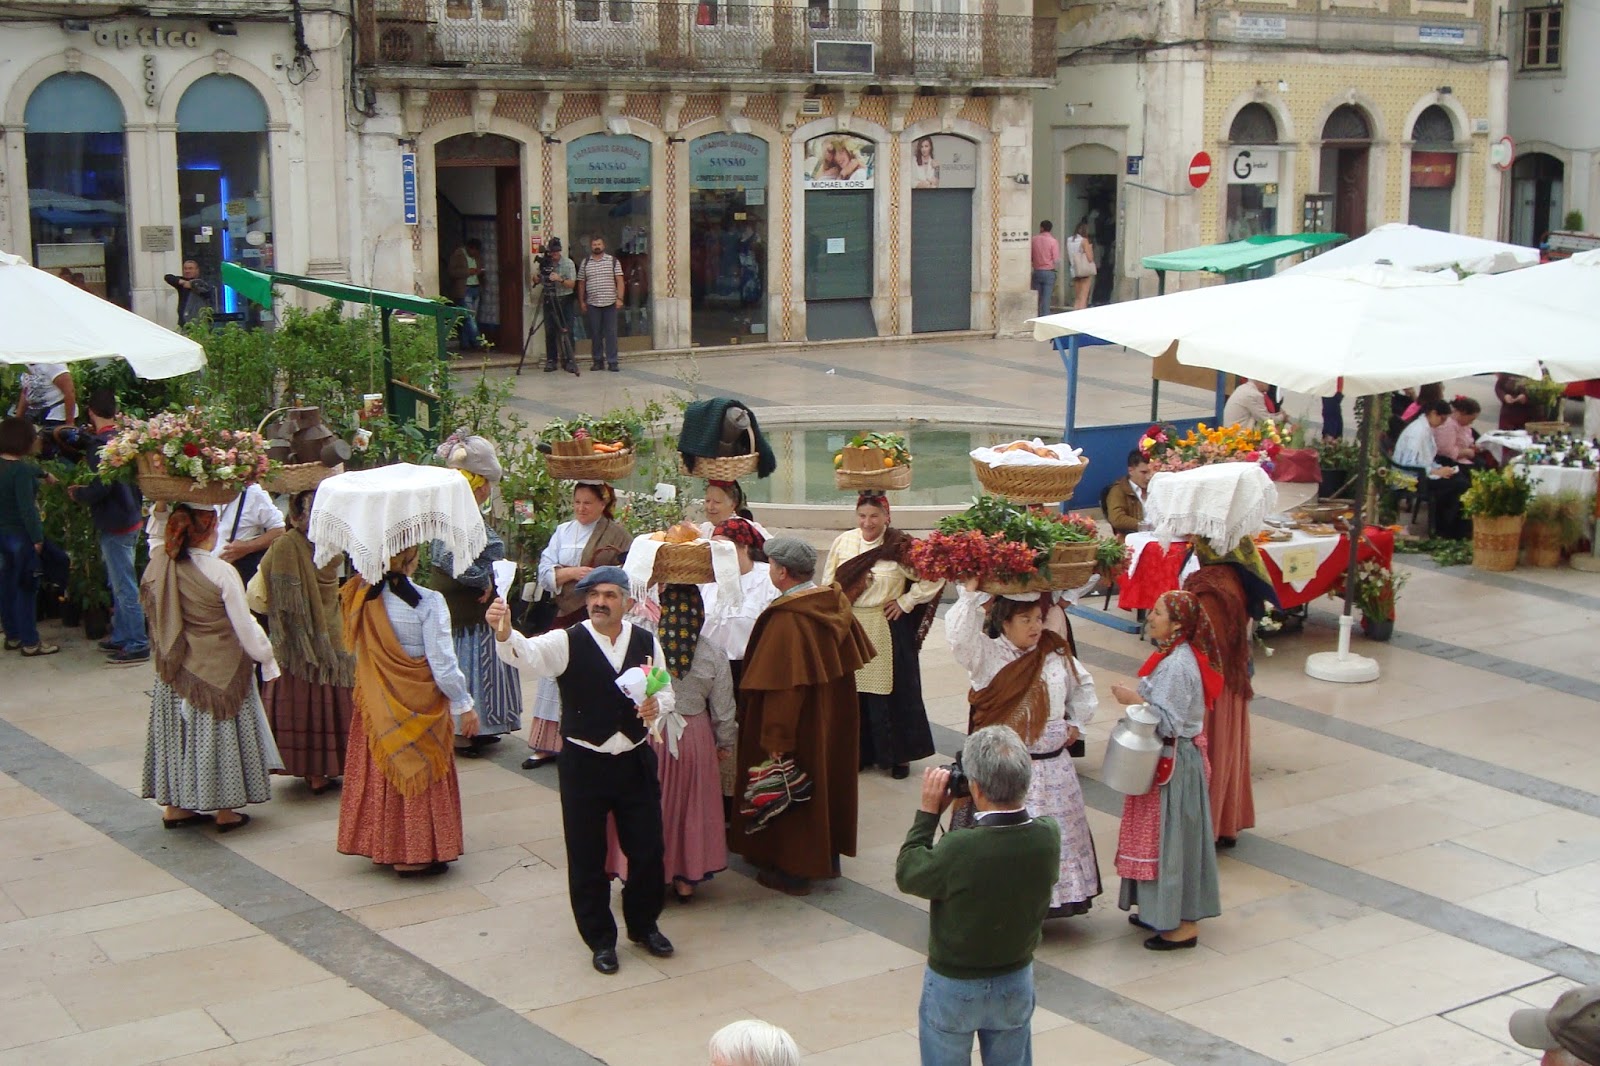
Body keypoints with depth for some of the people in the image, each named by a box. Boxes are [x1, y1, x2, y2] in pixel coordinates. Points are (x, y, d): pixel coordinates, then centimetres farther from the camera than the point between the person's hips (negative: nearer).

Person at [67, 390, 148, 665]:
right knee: (119, 585, 18)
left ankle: (137, 645, -1)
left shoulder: (99, 443, -18)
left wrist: (77, 493, -7)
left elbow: (100, 487, -23)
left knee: (124, 587, -4)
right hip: (130, 518, 9)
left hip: (114, 525, -9)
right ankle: (121, 637, 26)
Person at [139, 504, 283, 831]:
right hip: (220, 671, -5)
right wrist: (266, 657, 0)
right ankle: (226, 811, 18)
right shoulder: (222, 573, -23)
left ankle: (175, 806, 25)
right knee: (220, 733, 8)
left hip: (174, 669, 5)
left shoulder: (158, 566, -9)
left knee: (178, 730, 16)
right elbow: (245, 625, -15)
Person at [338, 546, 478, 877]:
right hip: (419, 703, -4)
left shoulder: (360, 598, -8)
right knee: (418, 772, 9)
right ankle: (414, 854, 17)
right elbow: (443, 665, -17)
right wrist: (464, 705, -6)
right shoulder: (427, 602, -21)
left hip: (375, 704, 4)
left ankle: (383, 846, 30)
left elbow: (357, 652, 2)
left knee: (382, 772, 18)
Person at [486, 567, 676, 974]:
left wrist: (656, 706, -15)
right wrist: (504, 633, -51)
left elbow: (667, 694, 9)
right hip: (583, 763, -2)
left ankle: (644, 925, 34)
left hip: (636, 761, 2)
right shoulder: (567, 642, -10)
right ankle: (600, 939, 24)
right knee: (586, 858, 7)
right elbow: (528, 655, -29)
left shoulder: (646, 643, 1)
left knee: (647, 850, 10)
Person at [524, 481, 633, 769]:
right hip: (566, 615, 4)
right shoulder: (563, 532, 12)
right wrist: (572, 572, -12)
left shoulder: (617, 534, 1)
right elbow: (545, 573, 4)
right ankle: (547, 745, 10)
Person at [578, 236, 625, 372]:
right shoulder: (585, 263, 9)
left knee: (611, 333, -2)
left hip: (610, 303, -2)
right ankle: (597, 361, 12)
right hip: (592, 304, 2)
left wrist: (619, 298, -9)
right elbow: (581, 284, 12)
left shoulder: (613, 260, 4)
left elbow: (619, 280, 1)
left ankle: (612, 362, 0)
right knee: (595, 334, 4)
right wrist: (581, 302, 6)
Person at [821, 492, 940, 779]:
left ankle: (898, 755, 15)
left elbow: (934, 578, -8)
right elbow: (828, 584, 10)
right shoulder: (843, 542, 3)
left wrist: (906, 602, -7)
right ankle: (857, 752, 21)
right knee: (851, 692, 8)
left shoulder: (900, 548, -9)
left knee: (891, 693, 2)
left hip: (887, 632, -3)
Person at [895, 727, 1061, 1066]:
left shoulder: (959, 849, -35)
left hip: (954, 986, -4)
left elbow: (906, 875, -17)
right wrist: (968, 812, -6)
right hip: (1016, 981, 4)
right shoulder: (1048, 837, -20)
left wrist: (929, 811, -13)